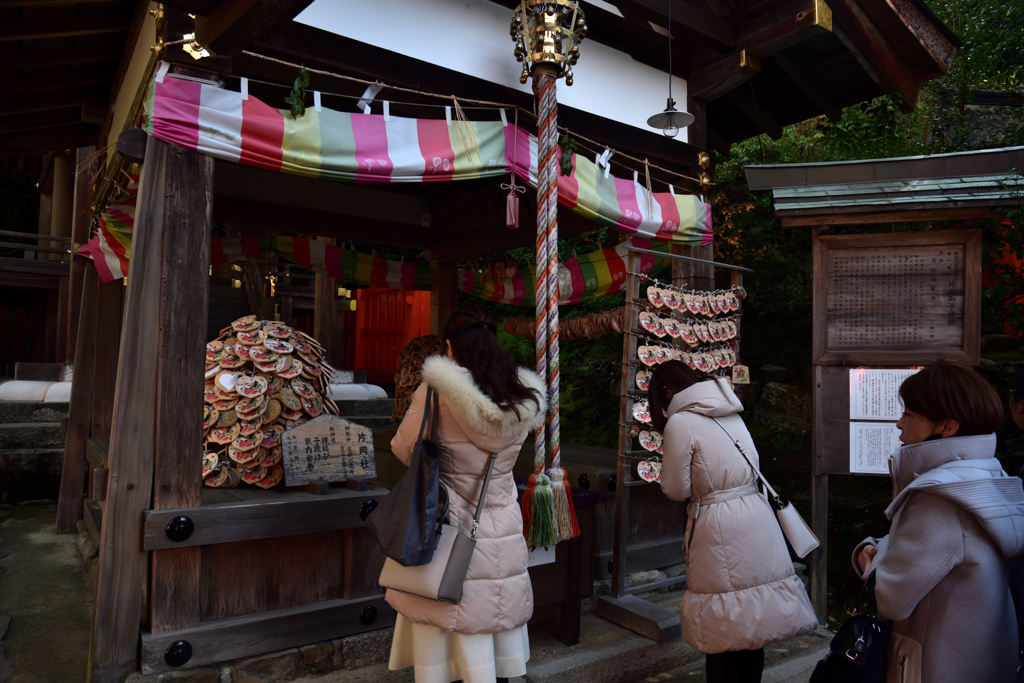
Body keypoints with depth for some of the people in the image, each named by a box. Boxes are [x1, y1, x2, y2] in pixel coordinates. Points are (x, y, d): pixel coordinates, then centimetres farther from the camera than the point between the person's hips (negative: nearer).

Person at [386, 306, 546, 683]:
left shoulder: (437, 392, -15)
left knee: (443, 630, 11)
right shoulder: (524, 397, -3)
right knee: (499, 626, 18)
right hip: (502, 531, 4)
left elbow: (404, 449, -2)